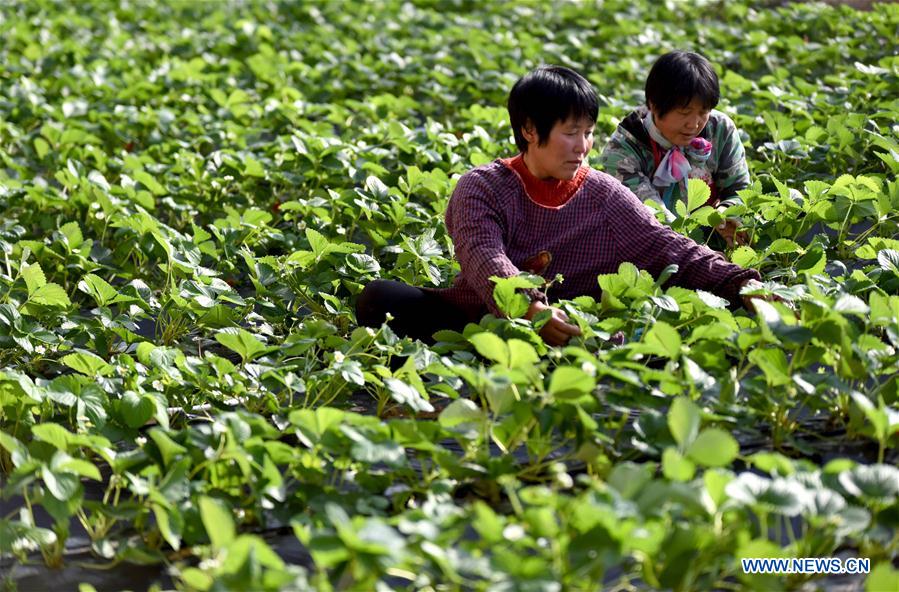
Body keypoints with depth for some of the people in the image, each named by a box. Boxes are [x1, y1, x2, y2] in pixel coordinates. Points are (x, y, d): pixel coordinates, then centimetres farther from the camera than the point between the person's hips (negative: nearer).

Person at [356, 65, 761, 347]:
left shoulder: (604, 196, 5)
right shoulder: (481, 188, -3)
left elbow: (671, 250, -2)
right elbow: (485, 259, -22)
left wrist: (740, 284, -19)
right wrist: (529, 307, -42)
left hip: (557, 329, 1)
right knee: (380, 298, -23)